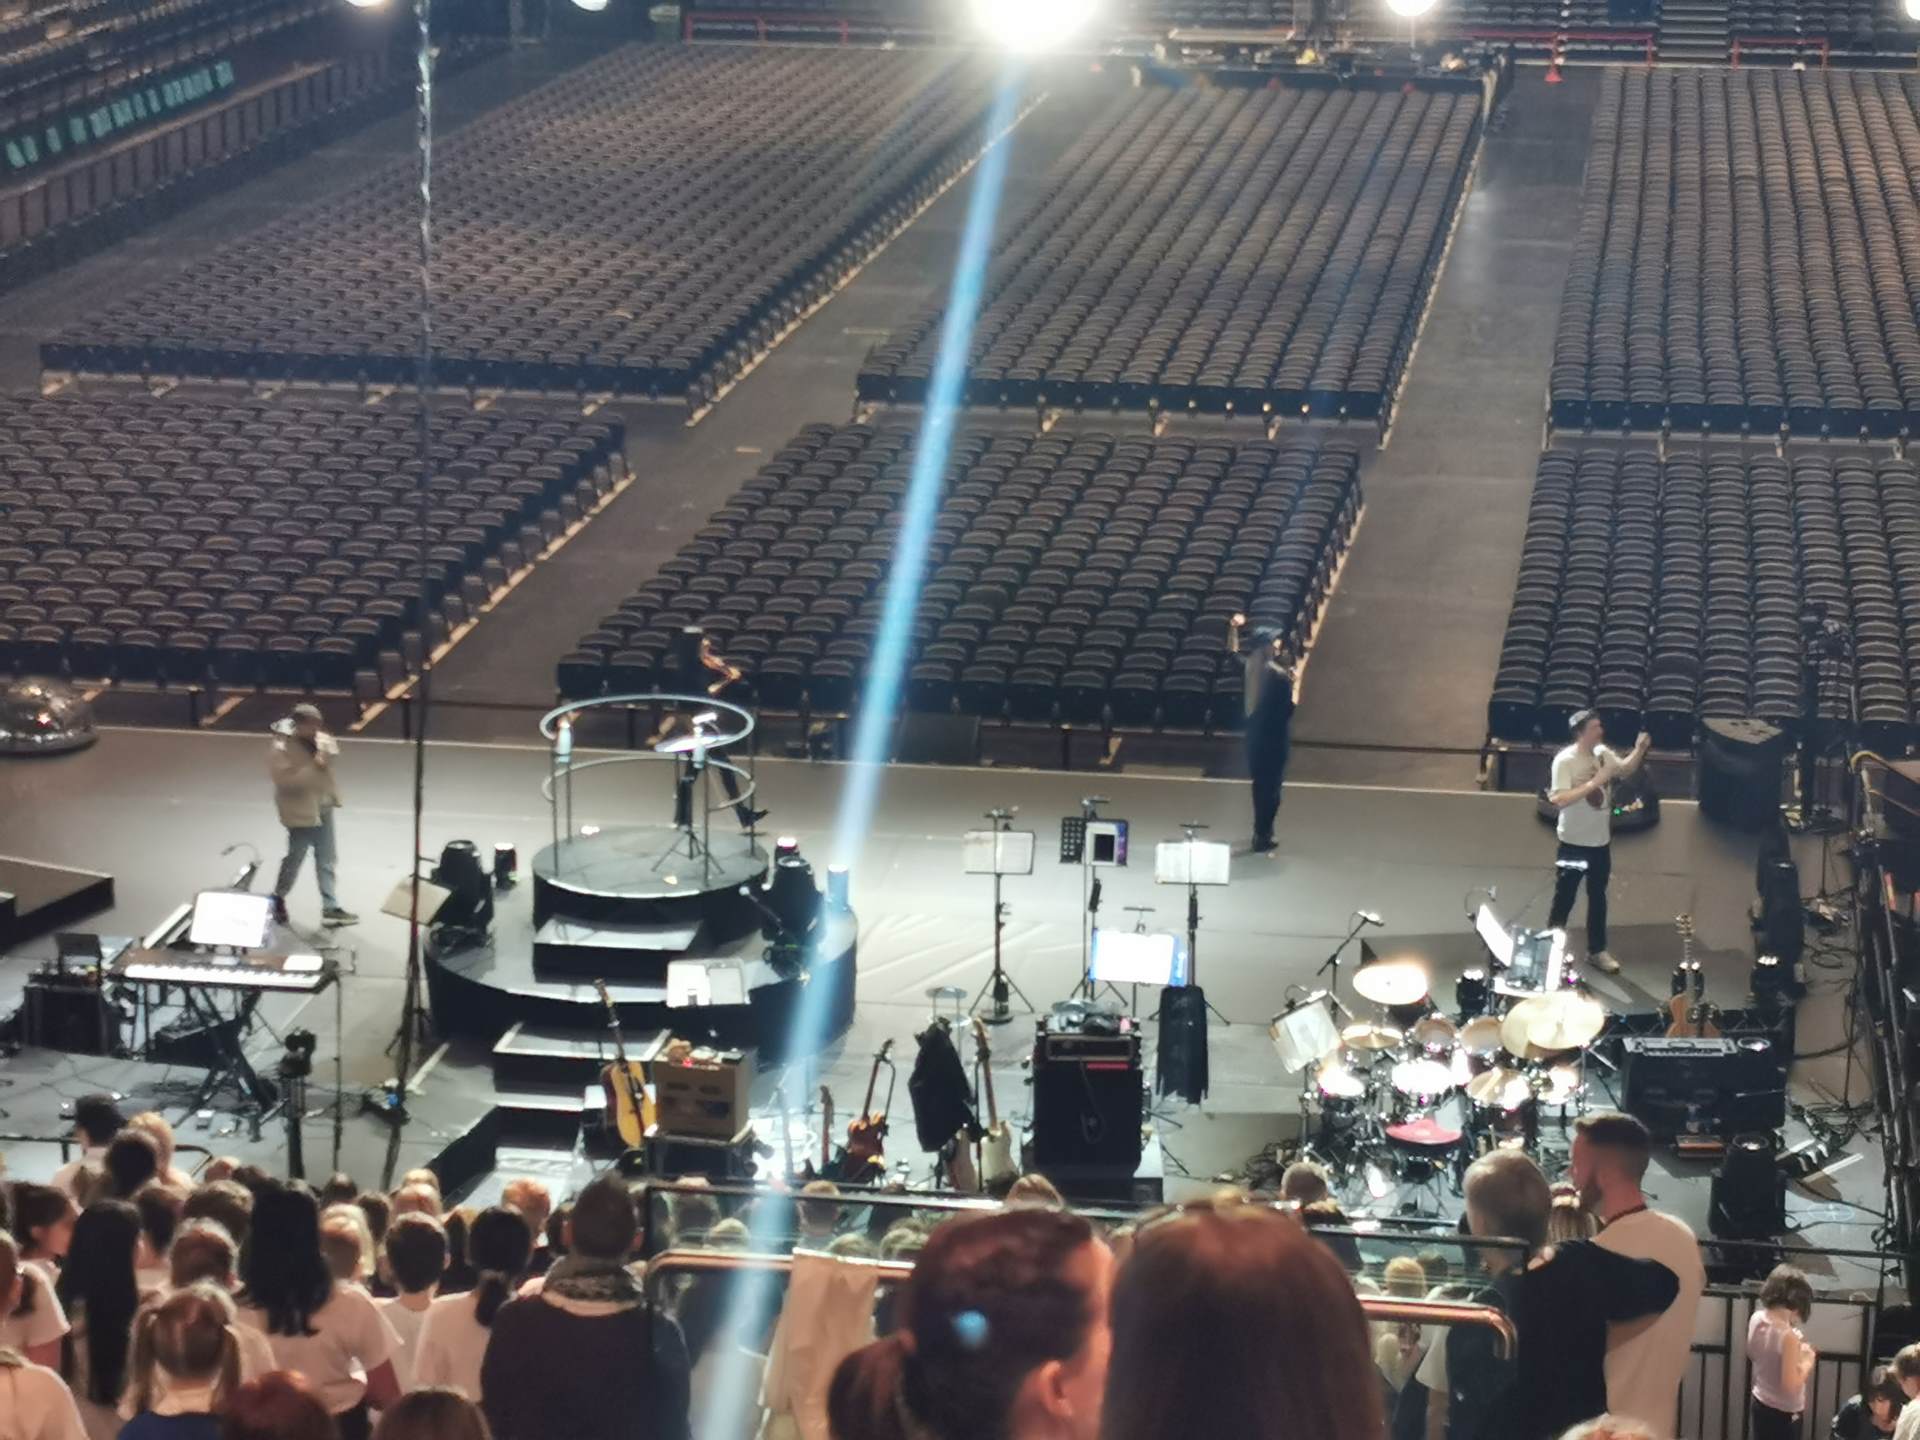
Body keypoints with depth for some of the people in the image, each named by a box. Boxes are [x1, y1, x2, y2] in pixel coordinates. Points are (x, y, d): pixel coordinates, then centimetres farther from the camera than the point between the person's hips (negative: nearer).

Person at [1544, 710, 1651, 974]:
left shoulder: (1603, 753, -1)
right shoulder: (1565, 760, -21)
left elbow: (1625, 769, 16)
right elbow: (1559, 799, -29)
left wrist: (1639, 750, -3)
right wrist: (1594, 783, -31)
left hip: (1601, 841, 6)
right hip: (1574, 843, -6)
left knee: (1598, 898, 18)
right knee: (1564, 899, 4)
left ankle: (1597, 951, 31)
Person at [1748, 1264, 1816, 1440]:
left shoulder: (1757, 1320, -5)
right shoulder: (1788, 1335, -29)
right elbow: (1790, 1384, -27)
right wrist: (1807, 1362, -11)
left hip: (1760, 1403, 8)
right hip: (1783, 1413, -8)